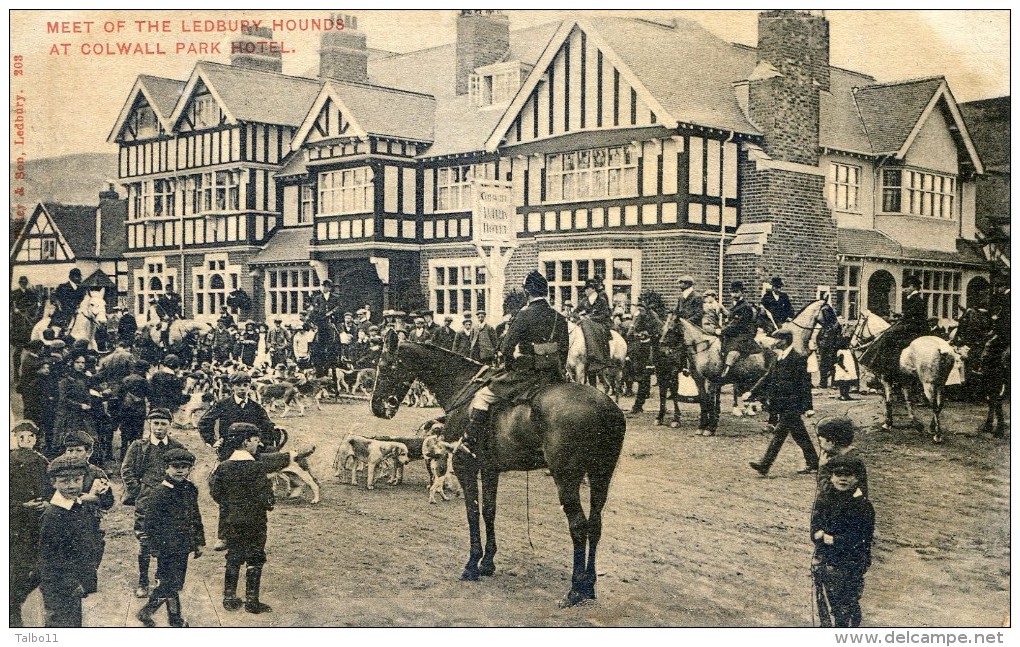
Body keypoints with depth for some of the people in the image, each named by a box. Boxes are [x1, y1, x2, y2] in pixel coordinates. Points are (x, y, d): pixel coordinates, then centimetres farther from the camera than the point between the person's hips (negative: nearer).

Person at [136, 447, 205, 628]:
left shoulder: (191, 489, 7)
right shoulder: (161, 493, -14)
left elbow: (196, 517, 17)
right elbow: (151, 523, -13)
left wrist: (199, 542, 16)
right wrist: (160, 548, -14)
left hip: (183, 547, 7)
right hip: (168, 548, -7)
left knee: (176, 583, 14)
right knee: (172, 584, -7)